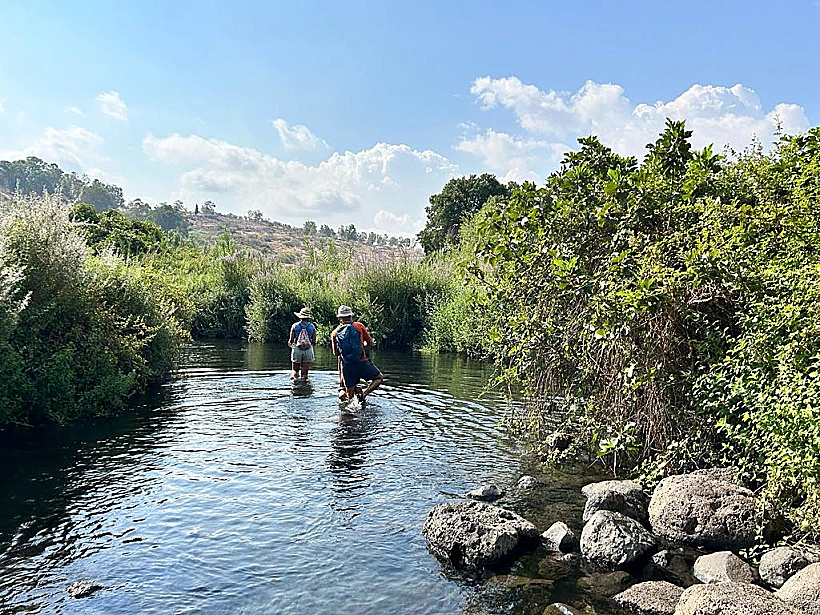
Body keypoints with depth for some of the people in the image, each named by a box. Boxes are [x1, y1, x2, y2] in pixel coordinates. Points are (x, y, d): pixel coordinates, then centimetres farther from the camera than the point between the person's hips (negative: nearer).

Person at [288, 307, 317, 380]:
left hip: (297, 349, 0)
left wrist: (290, 343, 21)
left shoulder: (295, 326, -2)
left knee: (295, 369, 12)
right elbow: (314, 342, 1)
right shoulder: (312, 326, 0)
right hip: (308, 350, 0)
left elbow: (291, 340, -1)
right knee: (305, 371, 6)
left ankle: (294, 376, -9)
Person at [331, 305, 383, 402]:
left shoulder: (334, 333, 7)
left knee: (349, 396, 16)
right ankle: (364, 394, -3)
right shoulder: (359, 326, 1)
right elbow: (370, 344, 7)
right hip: (362, 363, -3)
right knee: (379, 377, 18)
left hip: (346, 366, 3)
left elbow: (336, 353, 13)